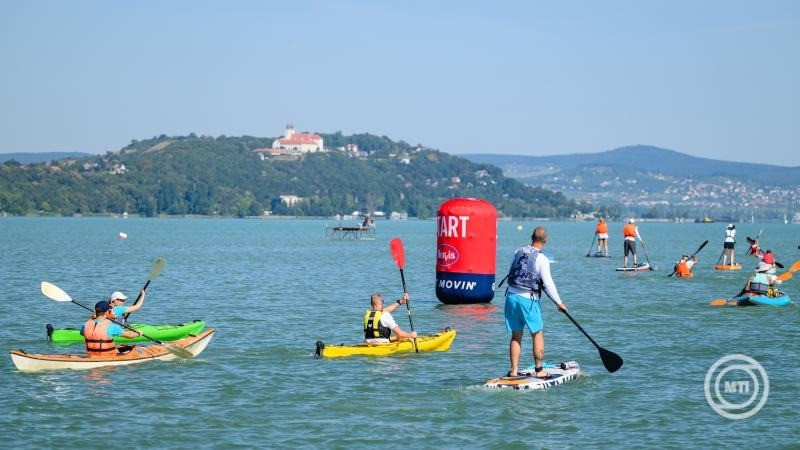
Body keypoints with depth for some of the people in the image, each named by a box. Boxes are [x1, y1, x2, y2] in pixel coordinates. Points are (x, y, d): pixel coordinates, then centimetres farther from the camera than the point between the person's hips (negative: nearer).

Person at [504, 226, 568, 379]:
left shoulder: (518, 251, 5)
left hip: (511, 296, 5)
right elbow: (548, 284, -10)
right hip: (528, 299, -5)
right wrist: (559, 303, 1)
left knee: (516, 336, 11)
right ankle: (539, 370, 9)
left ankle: (514, 370, 10)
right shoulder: (541, 259, -11)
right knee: (537, 335, 8)